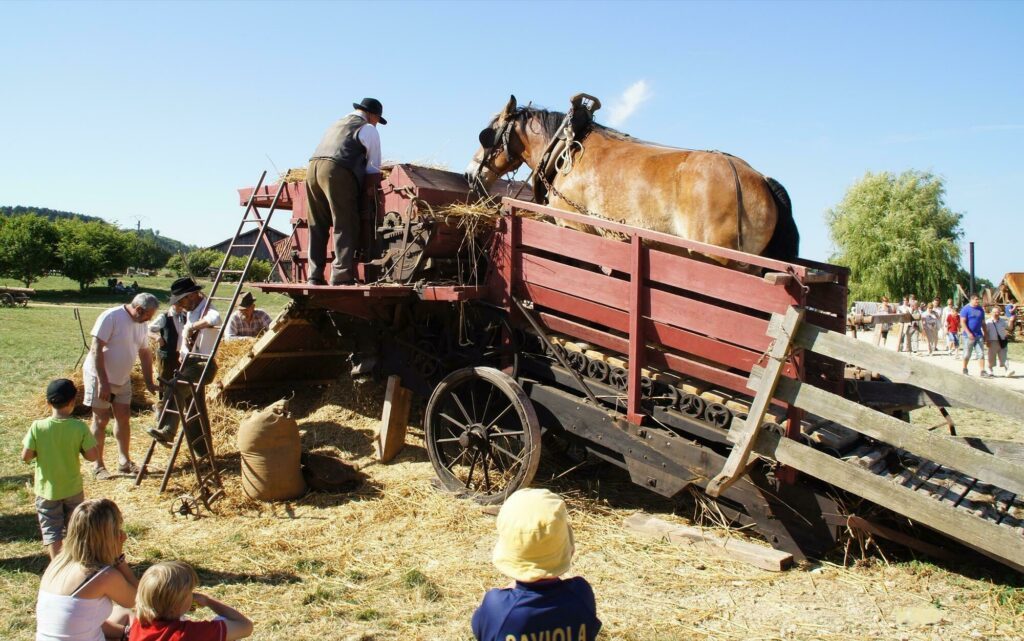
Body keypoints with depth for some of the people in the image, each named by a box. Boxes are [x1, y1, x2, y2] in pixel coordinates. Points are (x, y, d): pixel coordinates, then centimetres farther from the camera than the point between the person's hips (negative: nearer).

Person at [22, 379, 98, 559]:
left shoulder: (37, 427, -15)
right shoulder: (80, 427, -16)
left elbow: (25, 456, -12)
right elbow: (92, 456, -13)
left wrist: (40, 450, 6)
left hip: (47, 490, -1)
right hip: (73, 489, 1)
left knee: (51, 529, 10)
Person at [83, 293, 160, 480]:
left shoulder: (141, 324, 2)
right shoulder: (110, 317, -21)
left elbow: (145, 353, 11)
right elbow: (96, 350, -23)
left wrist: (149, 383, 9)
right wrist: (103, 382, -24)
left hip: (122, 378, 7)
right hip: (99, 376, -7)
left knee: (124, 418, 8)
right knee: (101, 420, -1)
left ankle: (124, 461, 18)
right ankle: (98, 466, 10)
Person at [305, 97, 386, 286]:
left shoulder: (337, 124, 32)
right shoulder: (368, 129, 9)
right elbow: (373, 167, 5)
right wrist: (370, 193, 9)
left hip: (313, 167, 7)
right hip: (337, 173, -7)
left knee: (317, 227, 10)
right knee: (344, 227, -5)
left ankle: (315, 276, 10)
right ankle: (341, 275, -11)